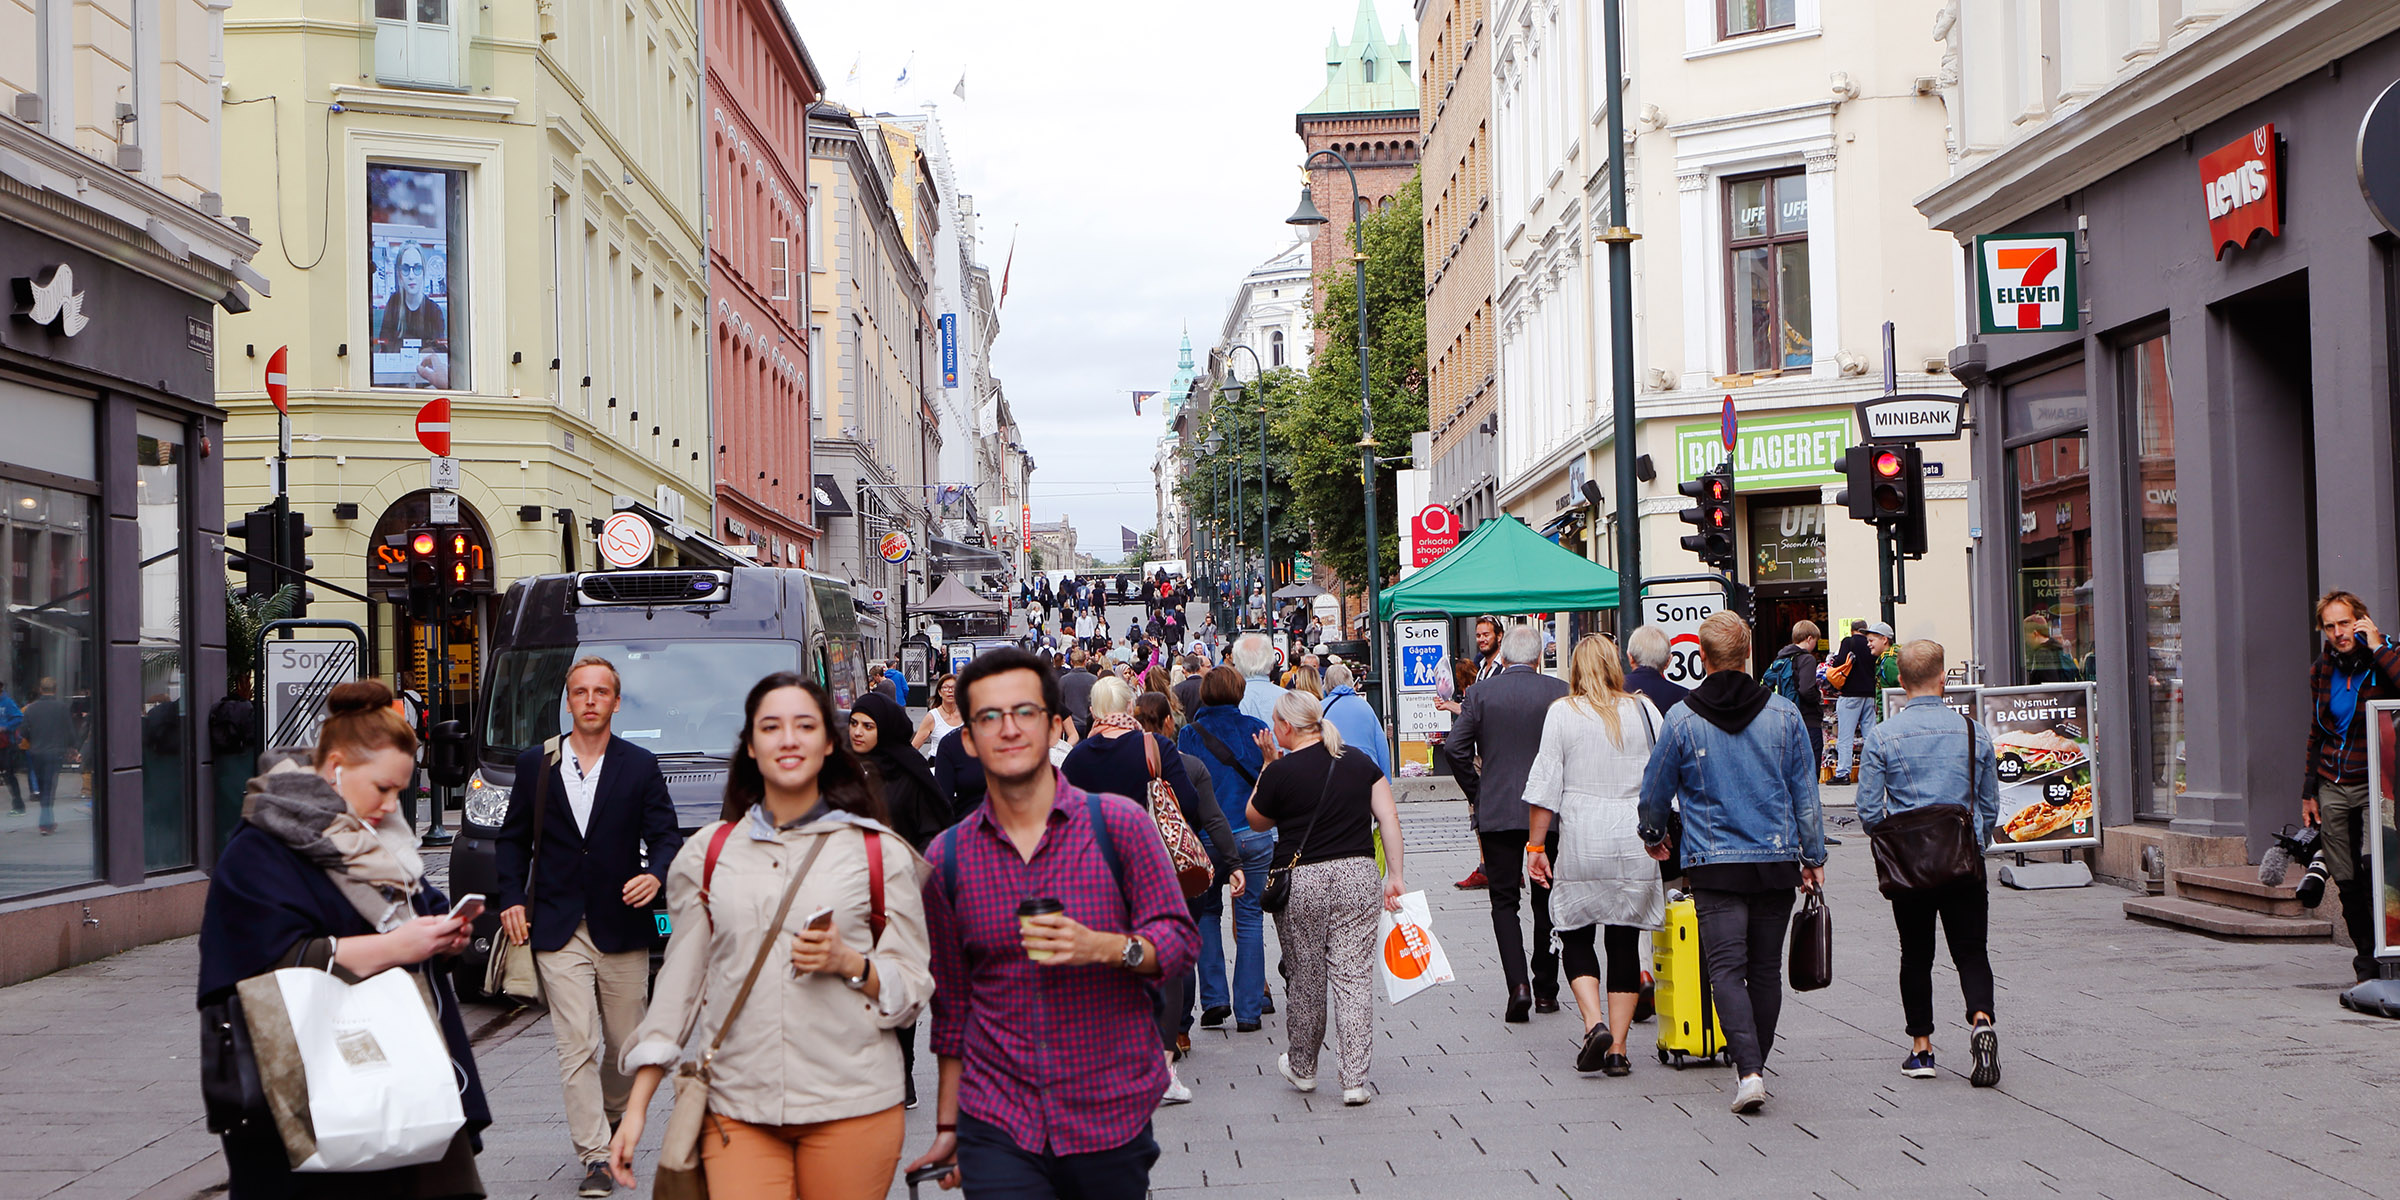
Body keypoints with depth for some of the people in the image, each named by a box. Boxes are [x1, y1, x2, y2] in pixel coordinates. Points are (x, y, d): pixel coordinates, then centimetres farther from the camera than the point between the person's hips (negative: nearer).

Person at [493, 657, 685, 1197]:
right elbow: (512, 839, 12)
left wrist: (656, 875, -18)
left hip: (622, 928, 1)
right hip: (558, 930, 0)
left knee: (625, 1045, 9)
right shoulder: (535, 763, 7)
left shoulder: (641, 766, 4)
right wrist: (512, 899, 0)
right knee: (577, 1045, -8)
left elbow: (666, 835, 3)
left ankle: (612, 1119, 36)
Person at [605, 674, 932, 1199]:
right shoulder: (707, 853, 11)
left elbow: (914, 990, 6)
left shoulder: (881, 854, 5)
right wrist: (637, 1107, 9)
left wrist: (850, 964, -14)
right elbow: (679, 980, 14)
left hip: (851, 1108, -1)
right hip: (736, 1111, 1)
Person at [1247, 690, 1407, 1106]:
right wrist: (1394, 877, 5)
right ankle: (1355, 1081, -2)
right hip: (1357, 876, 3)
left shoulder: (1281, 771, -6)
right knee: (1354, 978, 1)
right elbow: (1389, 819, 3)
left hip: (1301, 881, -2)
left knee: (1305, 978, 12)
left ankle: (1302, 1068, 29)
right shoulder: (1360, 763, 7)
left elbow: (1256, 821, 10)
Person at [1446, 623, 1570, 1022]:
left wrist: (1475, 791, 5)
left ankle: (1518, 985, -11)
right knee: (1547, 899, 14)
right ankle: (1546, 989, 19)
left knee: (1504, 900, 5)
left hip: (1496, 810, -1)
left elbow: (1455, 746, -9)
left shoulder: (1480, 693, -3)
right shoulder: (1559, 691, -3)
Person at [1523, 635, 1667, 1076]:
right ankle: (1617, 1049, 7)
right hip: (1637, 845, 2)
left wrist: (1536, 846, 3)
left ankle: (1594, 1023, -9)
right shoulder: (1644, 710, 5)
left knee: (1576, 937, 10)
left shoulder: (1562, 713, -1)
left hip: (1583, 844, -2)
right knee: (1625, 943, 7)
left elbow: (1546, 786, -3)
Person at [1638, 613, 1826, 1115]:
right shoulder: (1784, 714, 1)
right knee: (1766, 968, 12)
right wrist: (1813, 857, 15)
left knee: (1726, 968, -4)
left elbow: (1654, 793, 6)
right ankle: (1757, 1062, 21)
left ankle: (1749, 1070, -18)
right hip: (1778, 861, 3)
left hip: (1715, 865, -3)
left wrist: (1654, 837, 26)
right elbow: (1806, 794, 6)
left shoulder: (1682, 721, -5)